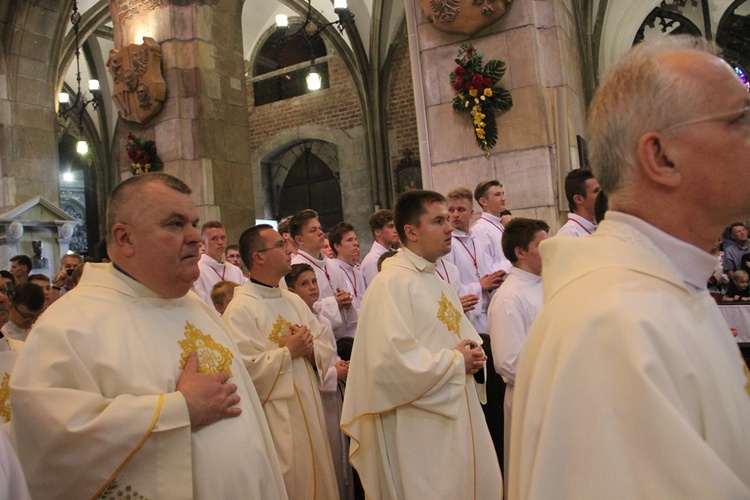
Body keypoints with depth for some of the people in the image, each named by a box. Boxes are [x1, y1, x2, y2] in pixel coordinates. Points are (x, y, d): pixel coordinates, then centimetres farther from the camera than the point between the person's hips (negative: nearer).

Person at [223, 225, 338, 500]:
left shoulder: (294, 301, 10)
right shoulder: (240, 308, -14)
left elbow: (326, 346, 9)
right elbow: (245, 370, -23)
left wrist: (311, 348, -12)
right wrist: (288, 352, -16)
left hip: (310, 412, 7)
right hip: (275, 420, -7)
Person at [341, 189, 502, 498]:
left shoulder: (437, 281, 13)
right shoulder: (391, 283, -17)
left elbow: (464, 334, 22)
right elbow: (392, 360, -27)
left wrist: (474, 353, -2)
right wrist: (456, 361, -16)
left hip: (459, 417, 9)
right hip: (419, 431, -9)